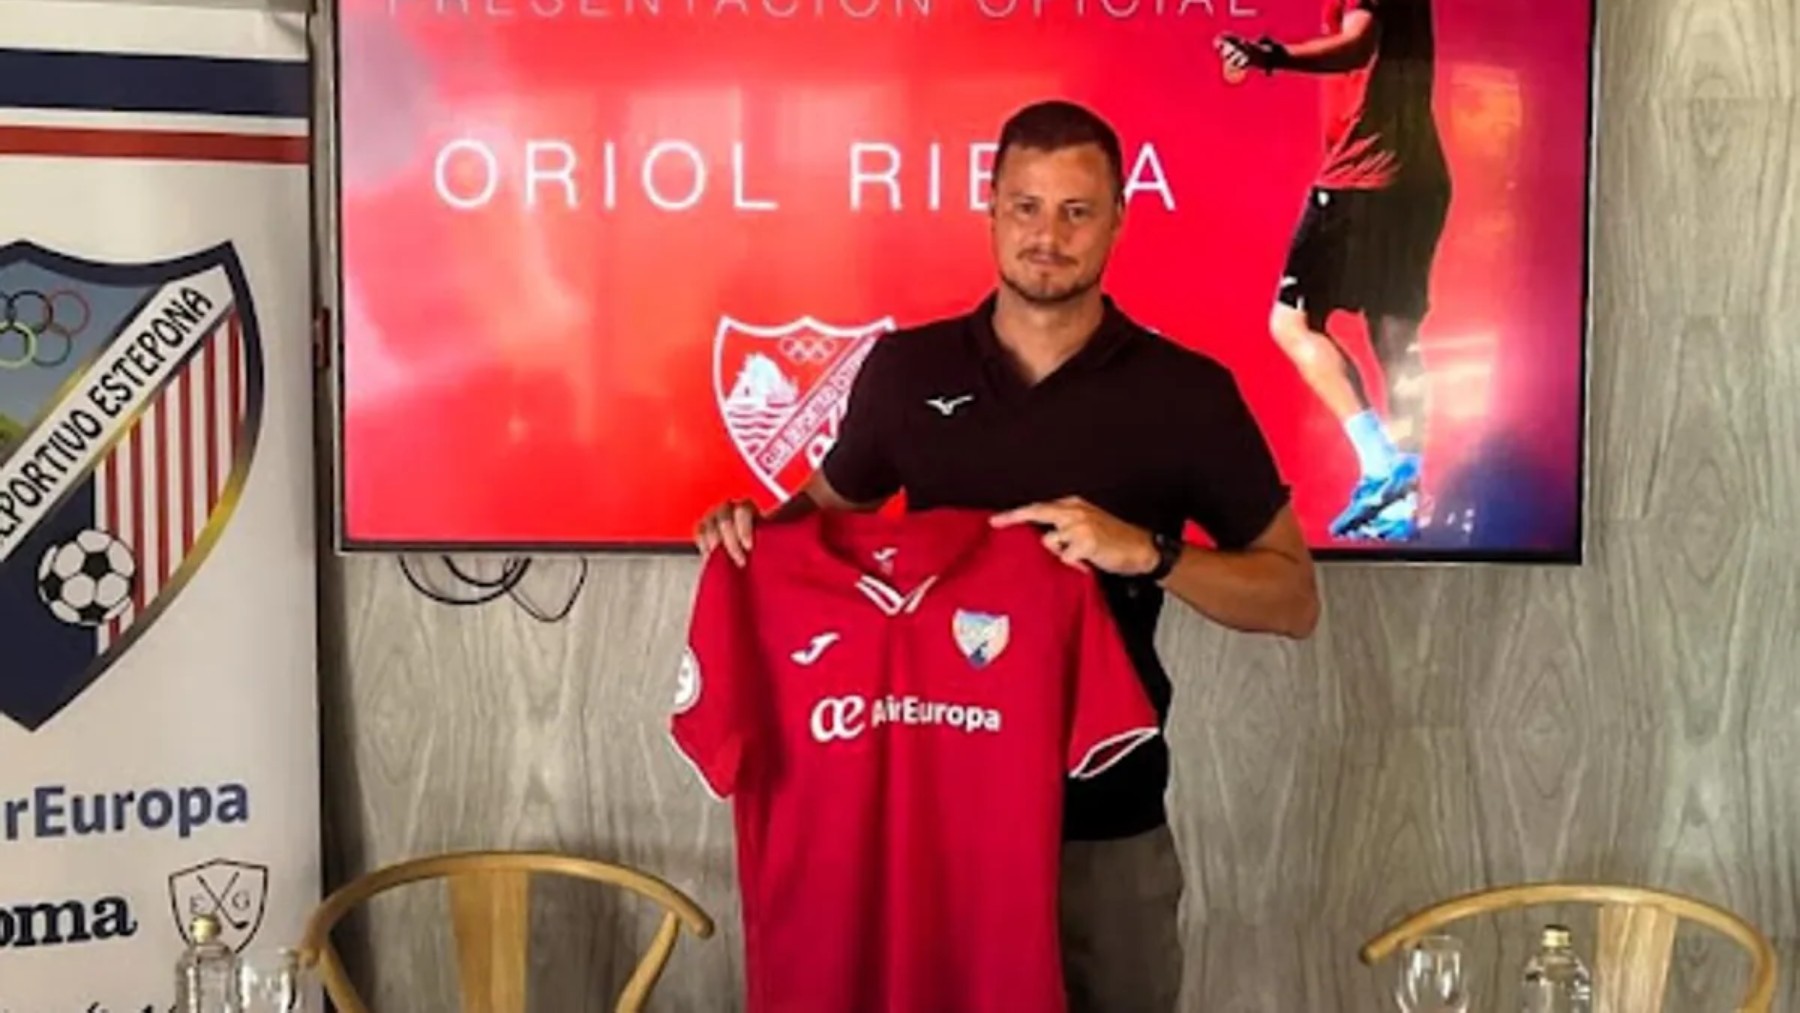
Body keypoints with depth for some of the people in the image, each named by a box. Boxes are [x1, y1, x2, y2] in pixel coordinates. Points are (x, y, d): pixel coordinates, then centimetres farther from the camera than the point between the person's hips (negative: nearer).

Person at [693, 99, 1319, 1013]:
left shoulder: (1185, 392, -7)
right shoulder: (904, 368, 0)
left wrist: (1146, 553, -21)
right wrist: (755, 527, -7)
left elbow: (1293, 599, -5)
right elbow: (830, 508, 15)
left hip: (1104, 815, -2)